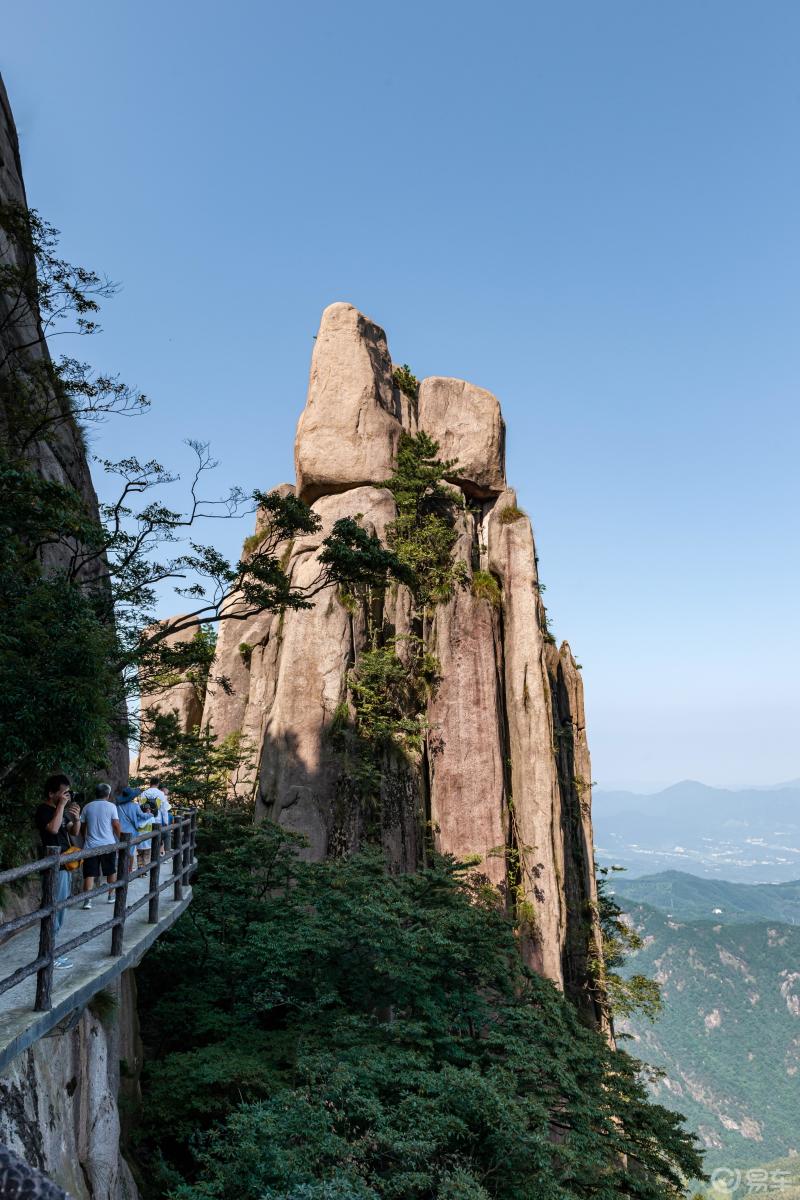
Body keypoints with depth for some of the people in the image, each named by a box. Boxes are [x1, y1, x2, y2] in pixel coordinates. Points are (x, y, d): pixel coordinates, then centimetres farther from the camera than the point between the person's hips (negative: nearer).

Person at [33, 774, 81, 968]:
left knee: (59, 909, 14)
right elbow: (53, 828, -30)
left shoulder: (61, 809, 13)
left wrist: (77, 818, -3)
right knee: (54, 909, -8)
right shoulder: (44, 810, -12)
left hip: (65, 864, 9)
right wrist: (62, 805, -24)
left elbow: (74, 832, 16)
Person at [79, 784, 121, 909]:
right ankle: (111, 896, 23)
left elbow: (82, 827, 13)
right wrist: (119, 838, 6)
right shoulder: (111, 806, -4)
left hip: (91, 846, 2)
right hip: (108, 845, -1)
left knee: (89, 874, 0)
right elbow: (116, 825, -8)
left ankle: (87, 899, -11)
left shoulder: (87, 807, 6)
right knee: (111, 871, 16)